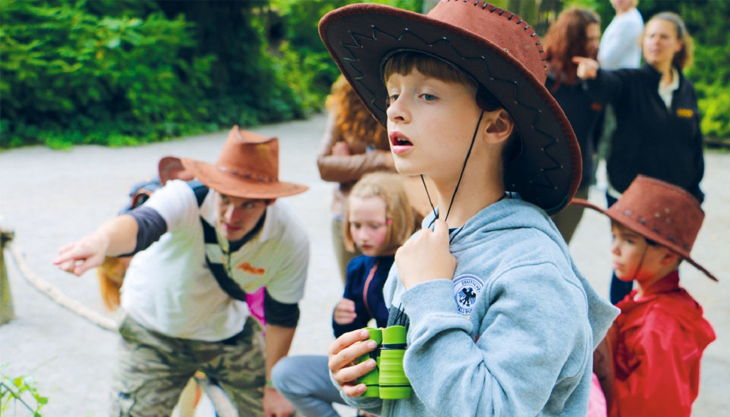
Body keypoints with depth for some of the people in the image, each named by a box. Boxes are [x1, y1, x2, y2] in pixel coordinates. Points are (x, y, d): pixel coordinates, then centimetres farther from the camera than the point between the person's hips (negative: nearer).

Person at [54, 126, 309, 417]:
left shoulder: (290, 242, -25)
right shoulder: (186, 199, -34)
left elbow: (282, 316, -9)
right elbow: (142, 224, -58)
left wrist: (274, 387, -1)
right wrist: (100, 241, -80)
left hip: (230, 335, 2)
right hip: (155, 335, -2)